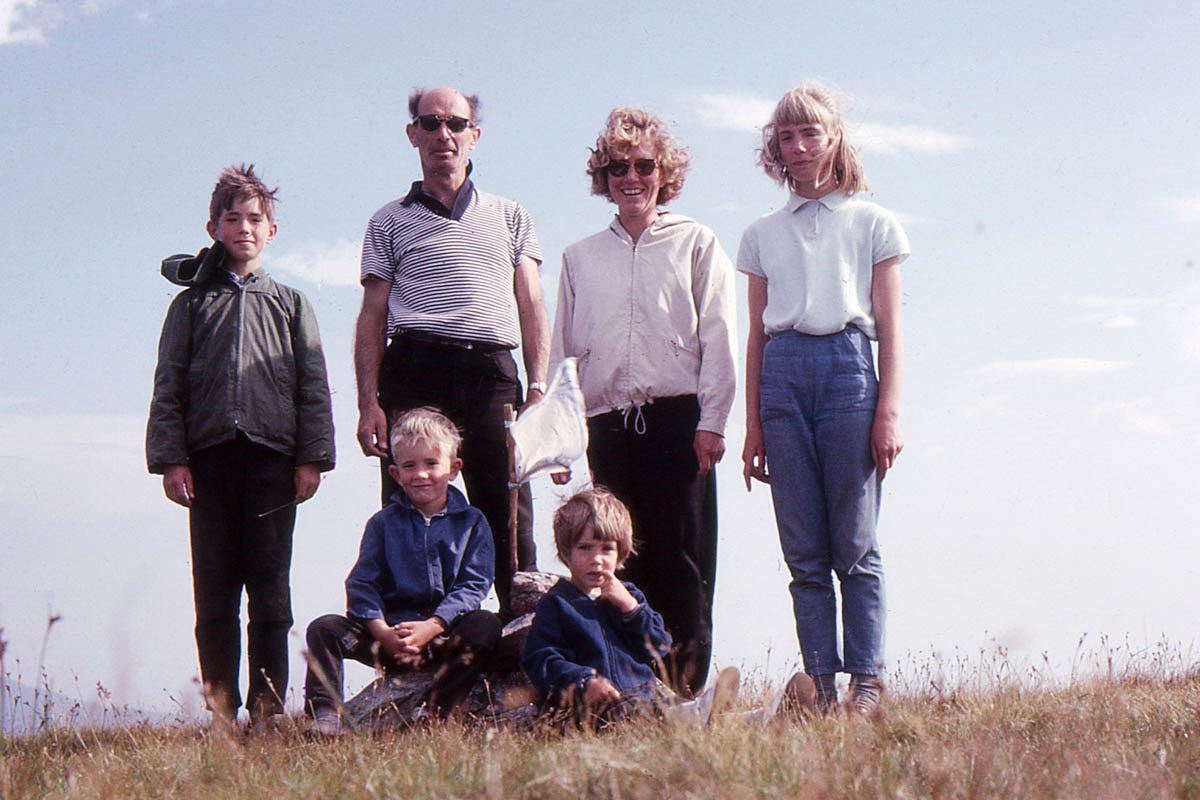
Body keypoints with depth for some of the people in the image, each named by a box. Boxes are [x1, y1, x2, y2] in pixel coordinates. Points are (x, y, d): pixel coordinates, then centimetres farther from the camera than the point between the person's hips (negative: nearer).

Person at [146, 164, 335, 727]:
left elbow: (313, 385, 10)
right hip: (208, 457, 0)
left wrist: (312, 457, 1)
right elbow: (168, 386, 9)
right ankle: (220, 707, 4)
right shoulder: (192, 303, 13)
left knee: (270, 585, -1)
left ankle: (267, 707, 2)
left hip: (272, 457, 0)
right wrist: (170, 458, -2)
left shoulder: (289, 302, 14)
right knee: (214, 585, 1)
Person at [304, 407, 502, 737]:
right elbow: (361, 584, 2)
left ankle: (433, 714, -33)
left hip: (444, 632, -1)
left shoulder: (472, 523, 7)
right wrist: (383, 633, -16)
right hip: (388, 629, 1)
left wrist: (430, 627, -18)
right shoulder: (383, 523, 10)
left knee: (487, 625, -30)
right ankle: (325, 719, -29)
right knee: (324, 629, -19)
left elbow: (473, 585, -3)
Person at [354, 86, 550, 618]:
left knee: (509, 523, -5)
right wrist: (369, 402, -1)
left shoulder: (510, 217, 22)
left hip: (492, 375, 1)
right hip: (415, 371, -1)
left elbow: (532, 309, 14)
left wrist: (538, 388, 0)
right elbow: (373, 317, 11)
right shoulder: (391, 221, 18)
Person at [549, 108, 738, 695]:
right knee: (619, 563, 1)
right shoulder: (580, 258, 18)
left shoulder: (696, 245, 10)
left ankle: (684, 685, -3)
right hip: (608, 424, 3)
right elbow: (562, 350, 17)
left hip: (678, 420, -3)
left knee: (680, 559, -5)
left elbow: (718, 339, 3)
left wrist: (712, 421, -7)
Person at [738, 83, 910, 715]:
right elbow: (757, 333, 15)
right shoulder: (762, 235, 16)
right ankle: (821, 683, 4)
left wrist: (889, 412, -4)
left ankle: (867, 680, 1)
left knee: (855, 544, -4)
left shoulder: (872, 224, 10)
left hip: (848, 364, -2)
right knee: (803, 551, 0)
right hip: (783, 371, 3)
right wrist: (753, 426, 10)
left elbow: (890, 327, 6)